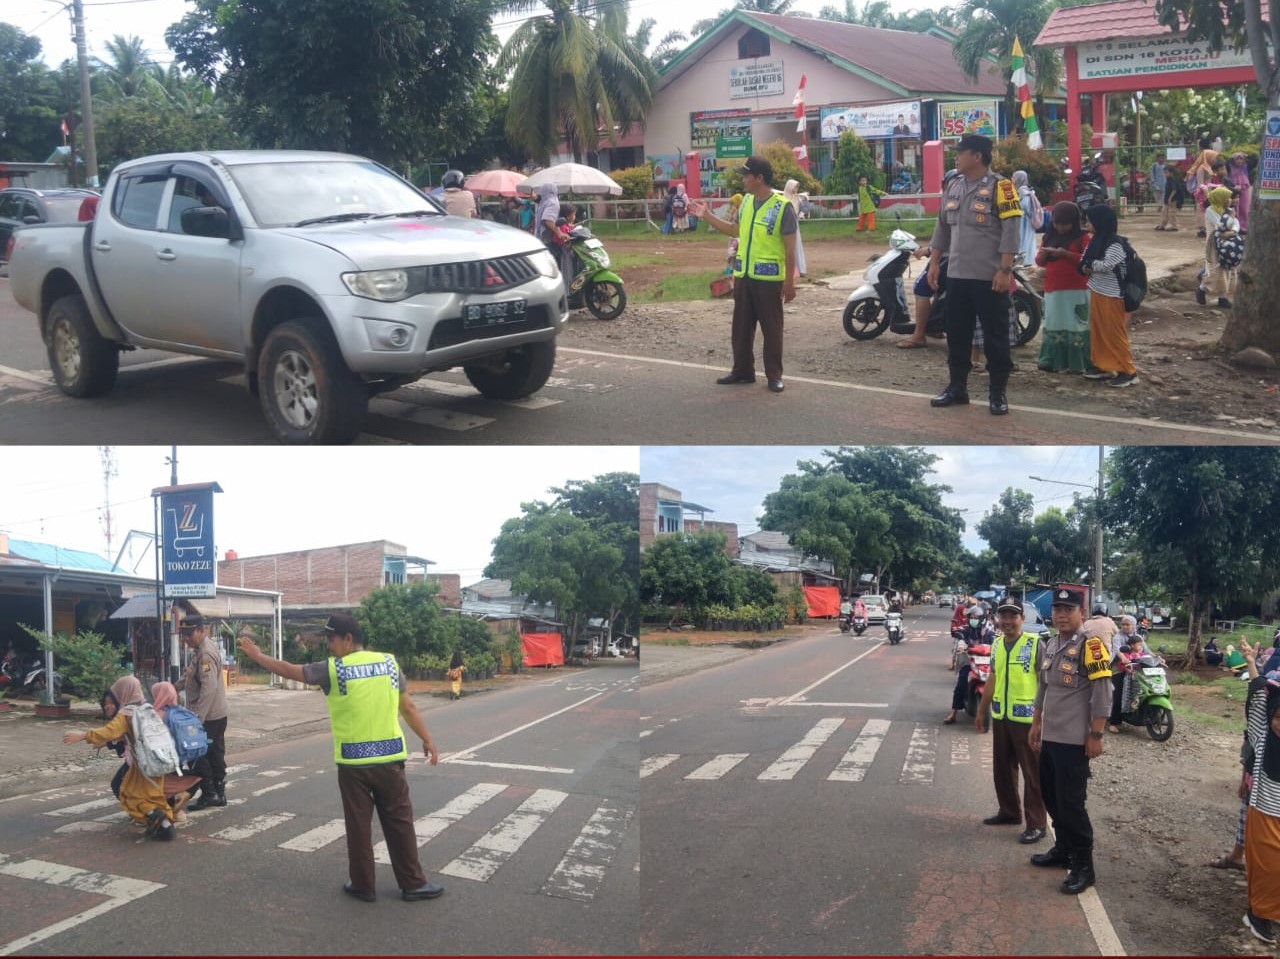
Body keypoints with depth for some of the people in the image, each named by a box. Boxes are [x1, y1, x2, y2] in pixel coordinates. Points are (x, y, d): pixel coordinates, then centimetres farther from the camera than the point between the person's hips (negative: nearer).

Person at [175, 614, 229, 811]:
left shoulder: (206, 654, -21)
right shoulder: (203, 649, 12)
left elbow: (208, 689, -28)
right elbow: (192, 677, 28)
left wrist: (197, 718, -31)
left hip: (208, 716, -10)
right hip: (217, 714, 10)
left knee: (197, 755, -3)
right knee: (215, 754, 14)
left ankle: (209, 793, 2)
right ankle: (219, 794, 20)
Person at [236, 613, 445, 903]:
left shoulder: (333, 669, -8)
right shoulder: (389, 662, 1)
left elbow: (289, 670, 1)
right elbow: (408, 708, 6)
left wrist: (257, 655, 14)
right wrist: (427, 740, 15)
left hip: (353, 761, -2)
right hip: (389, 757, 2)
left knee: (359, 825, 9)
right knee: (399, 822, 10)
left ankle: (363, 885, 17)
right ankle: (413, 883, 14)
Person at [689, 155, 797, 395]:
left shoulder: (782, 207, -13)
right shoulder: (747, 201, 8)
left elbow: (790, 248, -12)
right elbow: (737, 230, 23)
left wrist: (789, 282, -14)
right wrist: (707, 215, 18)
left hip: (769, 278, -7)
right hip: (743, 276, 7)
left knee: (771, 329, 2)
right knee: (741, 327, 11)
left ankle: (774, 375, 10)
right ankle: (742, 370, 22)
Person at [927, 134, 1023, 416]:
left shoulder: (999, 186, -9)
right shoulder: (953, 187, 12)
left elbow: (1011, 230, -13)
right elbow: (943, 227, 18)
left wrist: (1005, 269, -18)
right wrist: (934, 262, 14)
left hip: (989, 278, -7)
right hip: (957, 276, 7)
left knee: (995, 337, 1)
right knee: (957, 334, 12)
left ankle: (997, 393, 8)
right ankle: (957, 387, 23)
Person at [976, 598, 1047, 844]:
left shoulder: (1035, 643, -12)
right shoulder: (997, 643, 9)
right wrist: (981, 711, 21)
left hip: (1027, 718, -7)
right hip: (1000, 717, 7)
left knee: (1032, 773, -1)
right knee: (1002, 768, 17)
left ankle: (1036, 824, 5)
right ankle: (1009, 811, 32)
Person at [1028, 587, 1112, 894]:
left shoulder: (1091, 646, -15)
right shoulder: (1049, 645, 10)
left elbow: (1102, 696, -16)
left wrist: (1095, 736, -17)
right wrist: (1036, 724, 20)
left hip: (1074, 740, -8)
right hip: (1050, 736, 8)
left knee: (1071, 802, -6)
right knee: (1051, 797, 16)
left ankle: (1083, 866, 2)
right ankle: (1063, 849, 32)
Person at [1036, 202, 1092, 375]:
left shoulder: (1082, 238, -3)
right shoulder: (1049, 237, 13)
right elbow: (1040, 261, 15)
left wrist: (1066, 254, -21)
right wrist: (1043, 254, -8)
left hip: (1076, 291, -6)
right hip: (1053, 290, 6)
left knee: (1075, 326, -6)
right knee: (1053, 326, 9)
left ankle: (1077, 363, -5)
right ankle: (1052, 361, 14)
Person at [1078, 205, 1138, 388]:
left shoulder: (1115, 245, -17)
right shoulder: (1095, 241, 8)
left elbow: (1106, 265, -26)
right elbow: (1082, 264, 8)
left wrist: (1090, 264, -9)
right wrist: (1087, 269, -14)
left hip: (1111, 295, -9)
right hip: (1096, 292, 9)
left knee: (1115, 333, -6)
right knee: (1097, 331, 14)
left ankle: (1128, 371, -1)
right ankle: (1103, 366, 25)